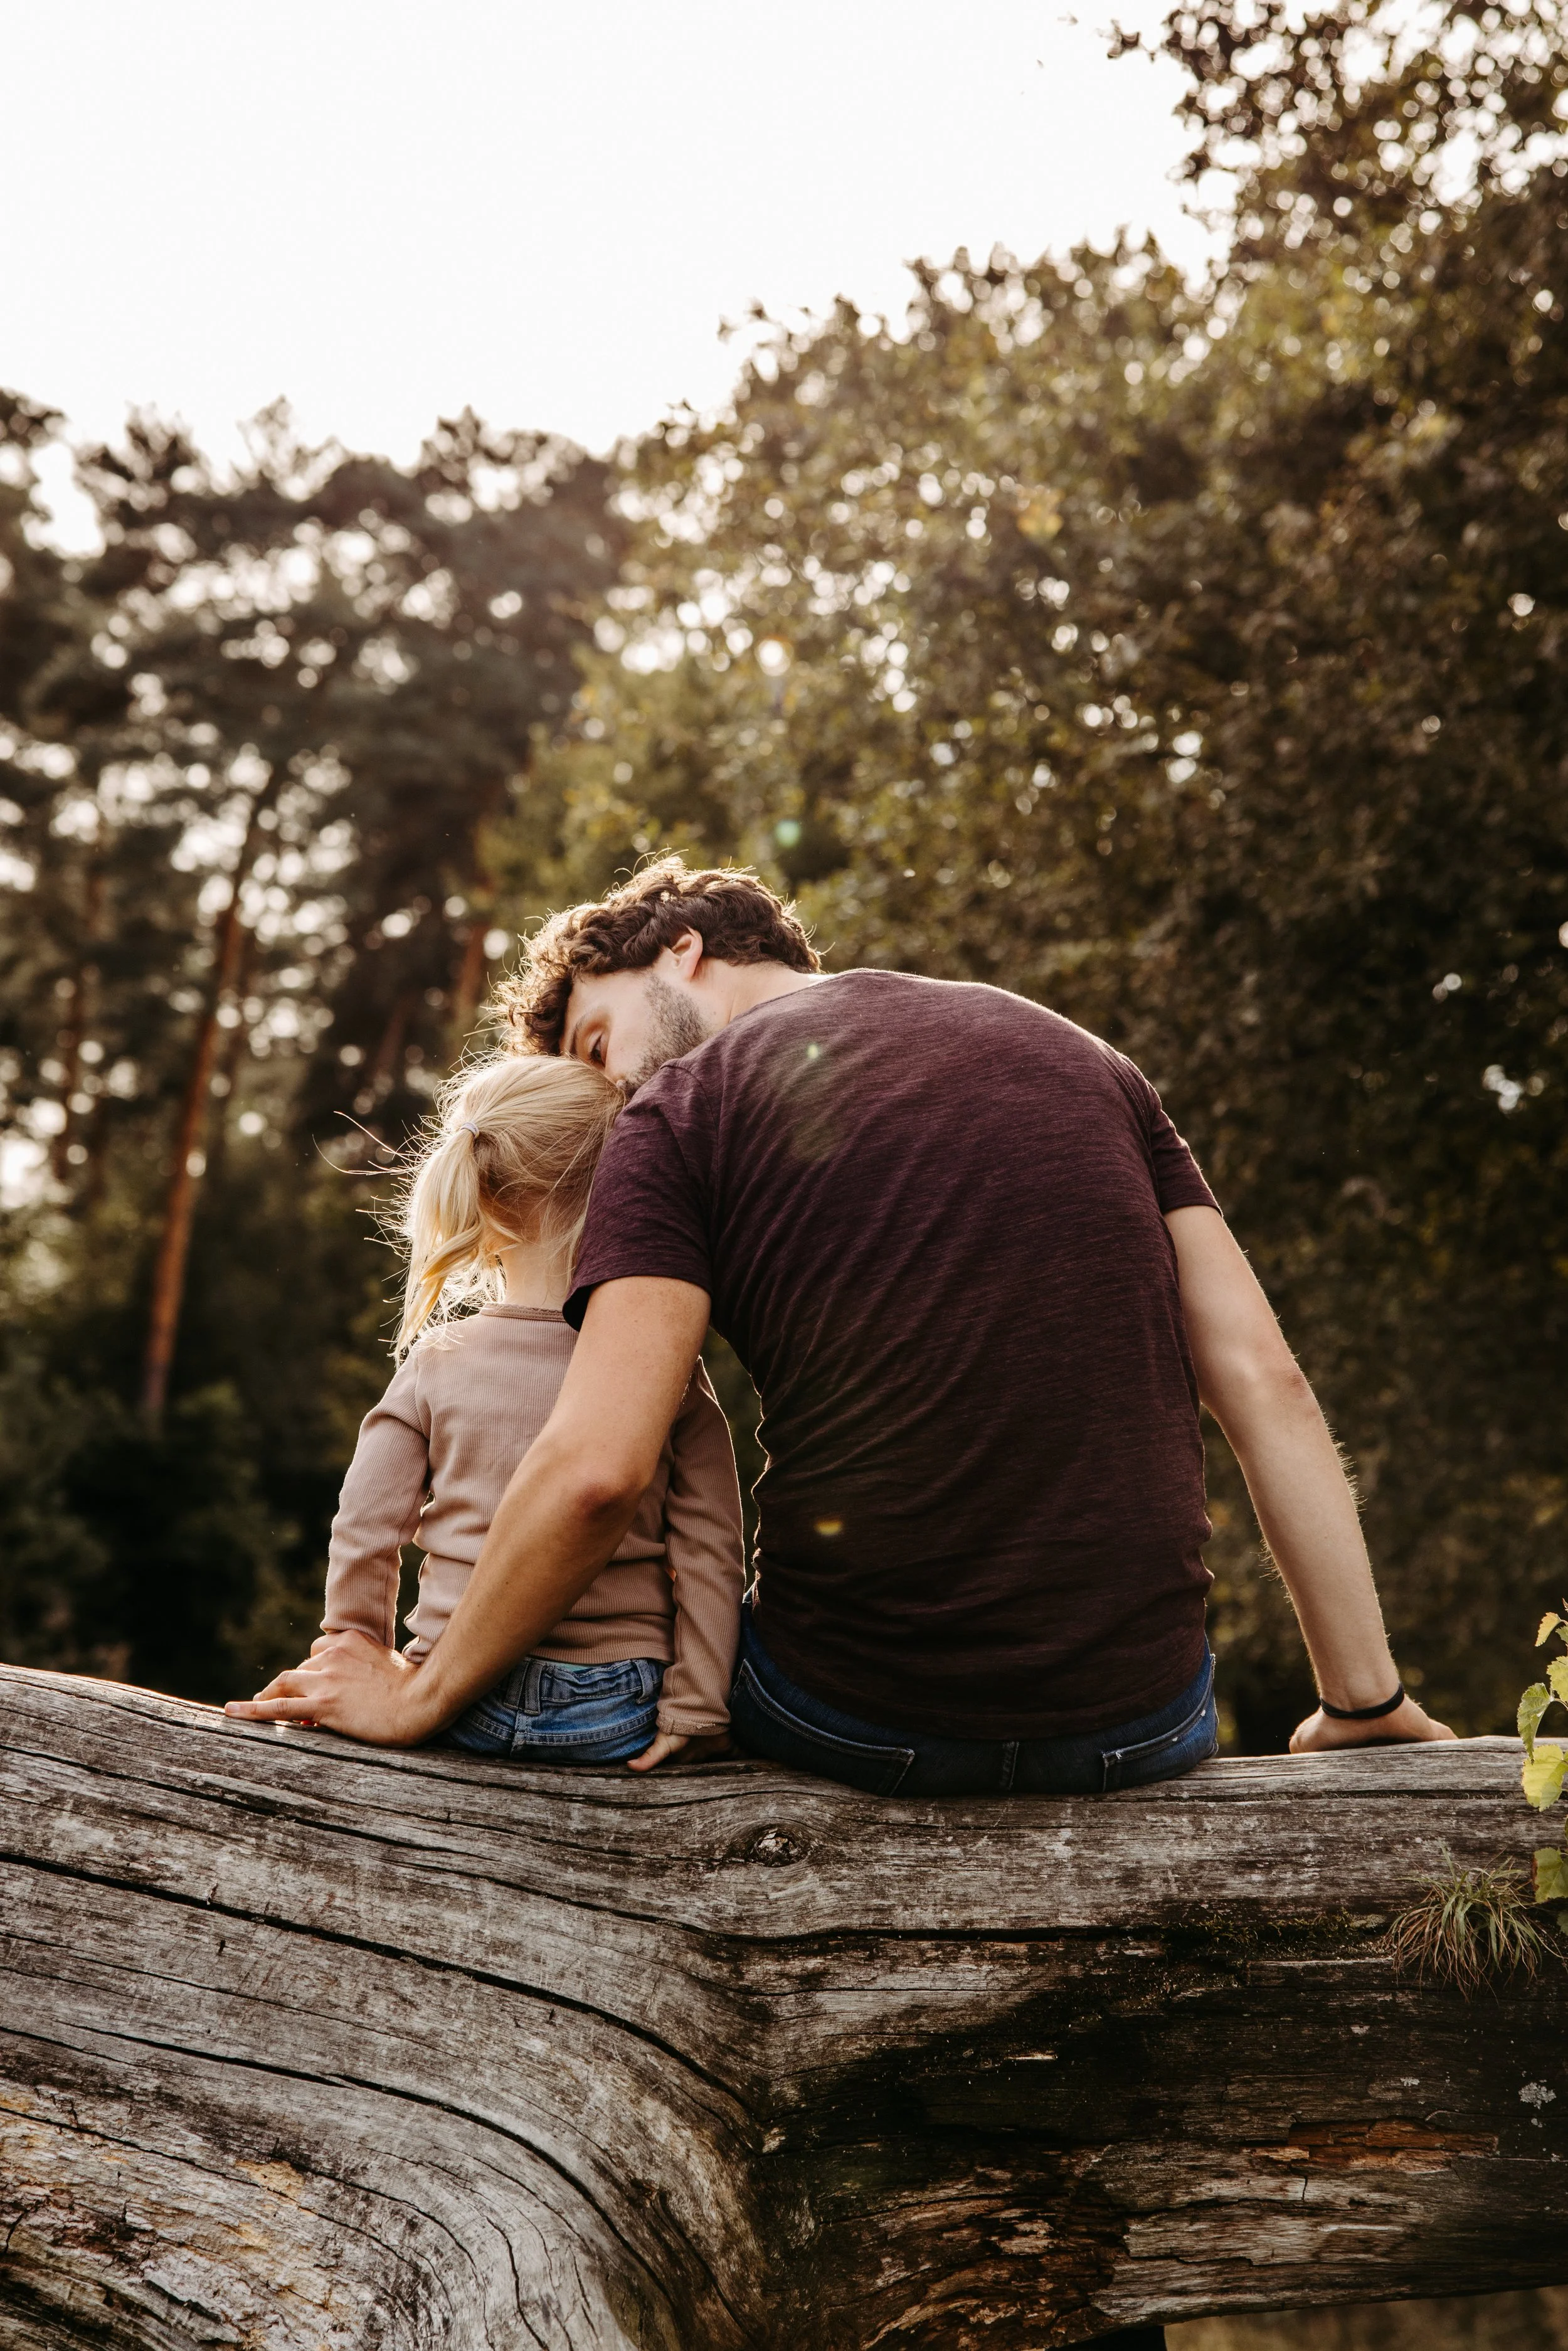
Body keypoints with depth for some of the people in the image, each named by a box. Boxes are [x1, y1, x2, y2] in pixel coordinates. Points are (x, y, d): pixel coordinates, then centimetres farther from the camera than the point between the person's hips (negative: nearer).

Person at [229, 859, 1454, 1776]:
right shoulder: (1080, 1056, 12)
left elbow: (597, 1469, -13)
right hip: (1142, 1719, 3)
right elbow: (1264, 1382, 6)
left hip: (863, 1716, -3)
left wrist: (423, 1697, 1)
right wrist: (1366, 1699, 10)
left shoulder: (680, 1112, 0)